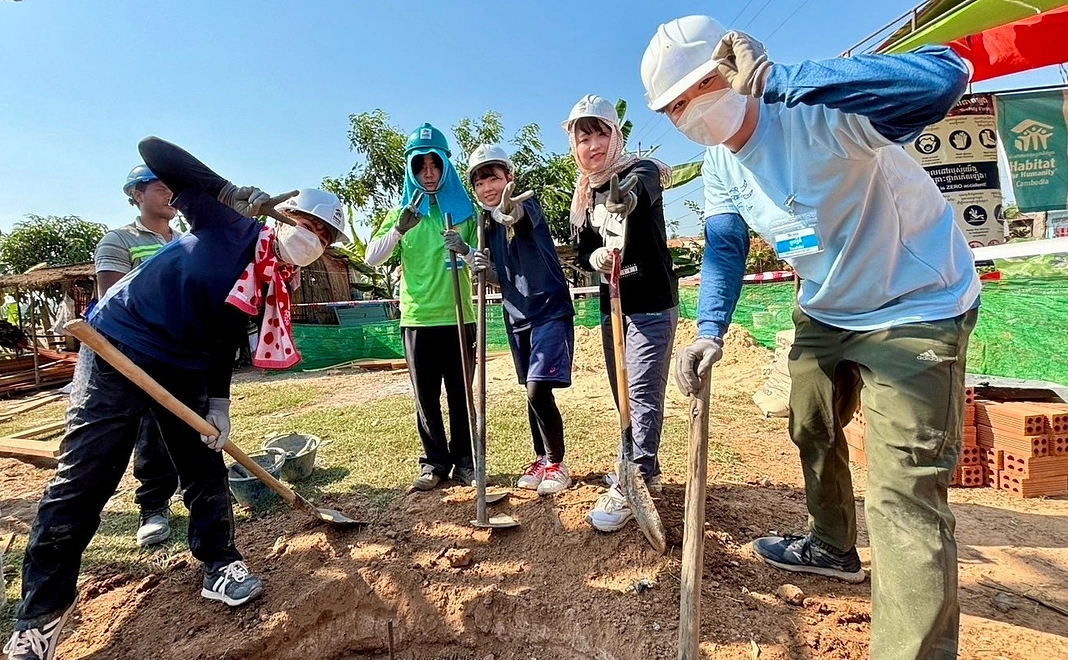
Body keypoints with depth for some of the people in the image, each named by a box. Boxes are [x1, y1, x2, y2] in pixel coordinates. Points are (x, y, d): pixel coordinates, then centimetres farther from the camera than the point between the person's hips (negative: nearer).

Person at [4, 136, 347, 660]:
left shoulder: (275, 284, 0)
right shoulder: (234, 227, -16)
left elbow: (224, 341, 5)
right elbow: (154, 150, -16)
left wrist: (219, 404, -2)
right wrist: (233, 194, -25)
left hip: (186, 368, 6)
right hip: (119, 347, -6)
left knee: (206, 469, 7)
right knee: (82, 479, -2)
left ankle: (220, 565, 24)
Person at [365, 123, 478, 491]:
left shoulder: (464, 209, 6)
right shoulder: (402, 211, 9)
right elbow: (371, 259, -2)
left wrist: (464, 250, -21)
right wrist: (399, 229, -19)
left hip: (458, 318, -1)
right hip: (417, 319, 1)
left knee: (462, 395, 5)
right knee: (426, 398, 7)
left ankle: (464, 462, 19)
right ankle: (435, 462, 21)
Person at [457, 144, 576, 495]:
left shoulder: (526, 204, -10)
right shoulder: (486, 224, 9)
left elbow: (524, 215, -37)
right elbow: (500, 277, 11)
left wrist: (510, 211, -60)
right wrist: (481, 266, -11)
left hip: (550, 310, -7)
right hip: (518, 317, 7)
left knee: (538, 391, -13)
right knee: (533, 393, 14)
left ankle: (556, 464, 7)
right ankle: (542, 459, 29)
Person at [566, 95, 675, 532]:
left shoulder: (642, 172, -8)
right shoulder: (586, 196, 9)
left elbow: (643, 183, -34)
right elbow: (583, 254, 7)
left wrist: (626, 197, -57)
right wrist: (598, 258, -16)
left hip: (652, 303, -7)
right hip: (612, 306, 7)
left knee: (643, 394, -10)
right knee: (624, 396, 13)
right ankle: (644, 471, 29)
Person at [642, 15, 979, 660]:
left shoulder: (819, 112, -27)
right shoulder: (721, 164, -2)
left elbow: (945, 77, -43)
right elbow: (724, 246, 0)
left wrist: (777, 79, -40)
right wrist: (710, 331, -15)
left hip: (917, 309, -8)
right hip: (826, 312, 9)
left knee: (906, 496, -12)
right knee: (812, 430, 23)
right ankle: (833, 546, 48)